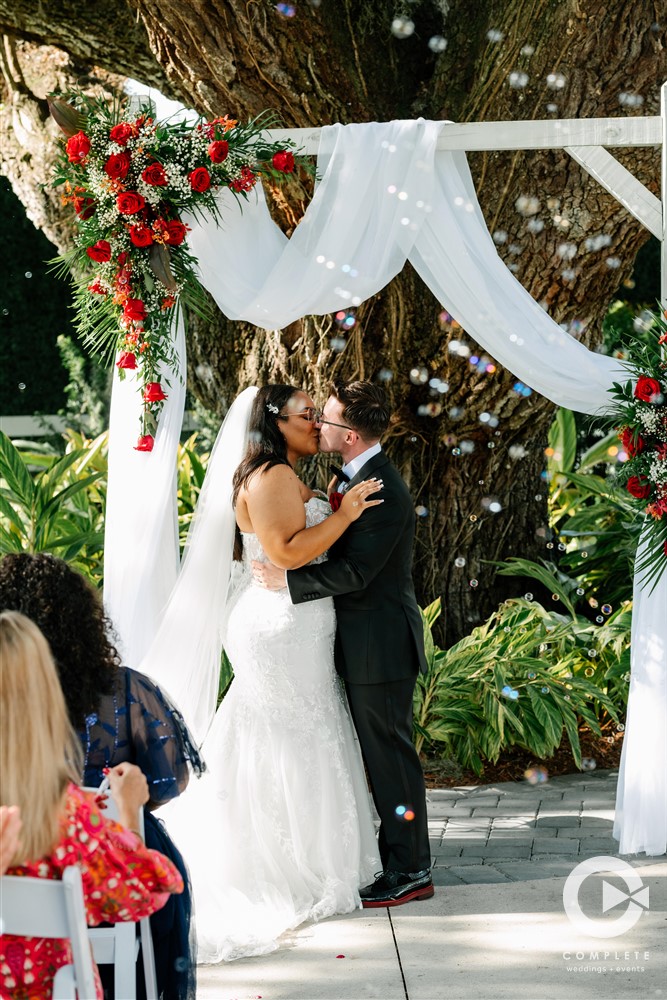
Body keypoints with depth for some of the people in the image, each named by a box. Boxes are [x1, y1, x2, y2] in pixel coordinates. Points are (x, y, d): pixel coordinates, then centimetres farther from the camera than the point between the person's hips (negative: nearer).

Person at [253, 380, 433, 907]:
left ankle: (410, 870, 6)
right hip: (366, 644, 10)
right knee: (380, 754, 17)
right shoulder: (356, 477, 10)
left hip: (381, 644, -10)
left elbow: (354, 571, -24)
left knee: (390, 754, -2)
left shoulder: (383, 491, -23)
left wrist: (286, 580, -20)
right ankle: (399, 857, 27)